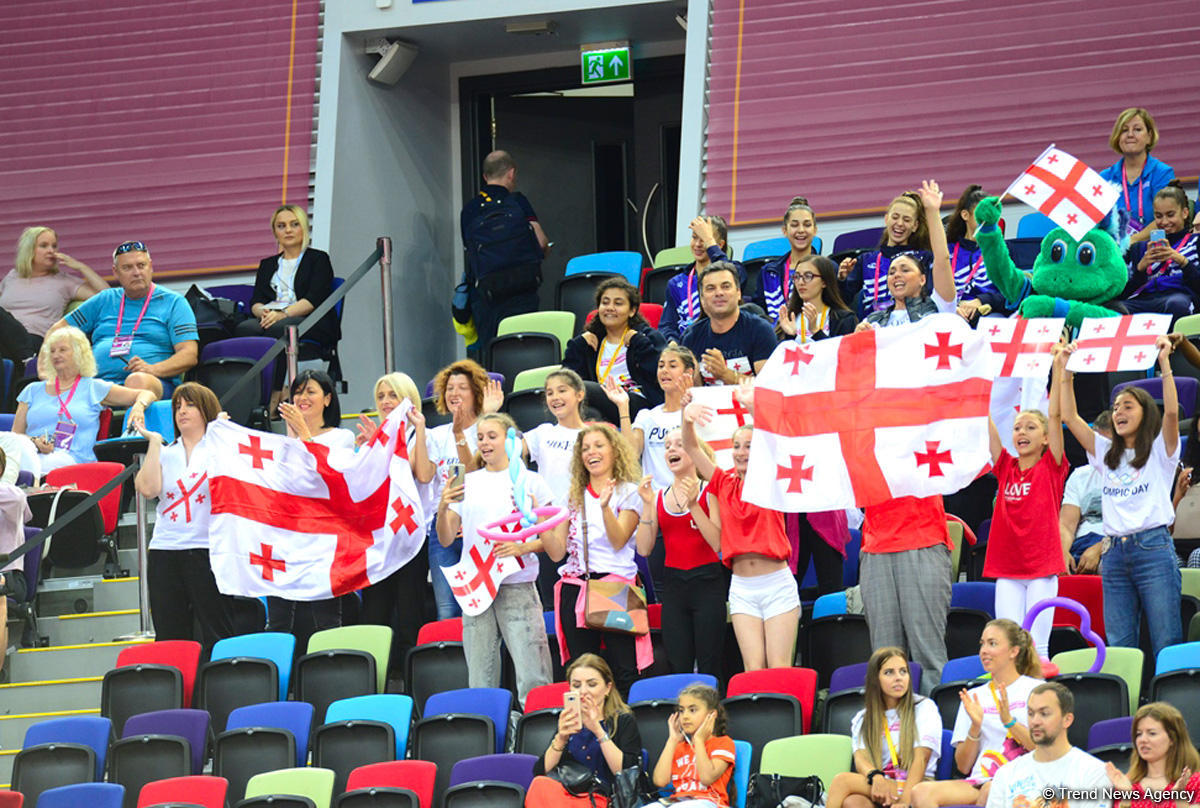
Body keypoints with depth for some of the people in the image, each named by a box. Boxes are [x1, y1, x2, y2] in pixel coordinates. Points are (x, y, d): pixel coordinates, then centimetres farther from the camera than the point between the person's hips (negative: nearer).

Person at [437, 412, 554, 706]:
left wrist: (522, 548, -15)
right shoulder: (467, 484, 14)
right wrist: (442, 508, -7)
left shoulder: (529, 482, 6)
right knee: (480, 684, 2)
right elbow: (446, 540, 11)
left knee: (532, 681, -11)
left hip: (517, 586, -3)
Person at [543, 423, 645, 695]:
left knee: (624, 673, -12)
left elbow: (619, 541, -9)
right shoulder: (574, 497, 17)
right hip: (575, 589, 4)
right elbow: (557, 552, 11)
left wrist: (605, 506, -24)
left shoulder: (628, 493, 4)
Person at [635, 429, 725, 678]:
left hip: (706, 583, -4)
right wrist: (647, 505, -5)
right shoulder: (658, 496, 10)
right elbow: (644, 549, 3)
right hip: (673, 584, 4)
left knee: (709, 667, -7)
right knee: (678, 668, 1)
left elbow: (717, 544, -12)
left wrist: (693, 505, -18)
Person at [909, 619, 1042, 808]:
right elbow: (963, 765, 15)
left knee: (990, 791, -41)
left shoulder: (1035, 689, 10)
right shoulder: (975, 696, 21)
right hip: (979, 781, 4)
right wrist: (975, 727, -2)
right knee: (921, 793, -25)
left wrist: (1009, 721, -13)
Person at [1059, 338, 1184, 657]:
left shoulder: (1159, 451, 6)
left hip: (1153, 548, -5)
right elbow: (1070, 417, 16)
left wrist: (1164, 363, -16)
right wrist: (1065, 371, 10)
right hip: (1114, 552, 5)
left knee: (1165, 643, -8)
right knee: (1118, 646, 1)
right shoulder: (1107, 454, 19)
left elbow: (1171, 412, -12)